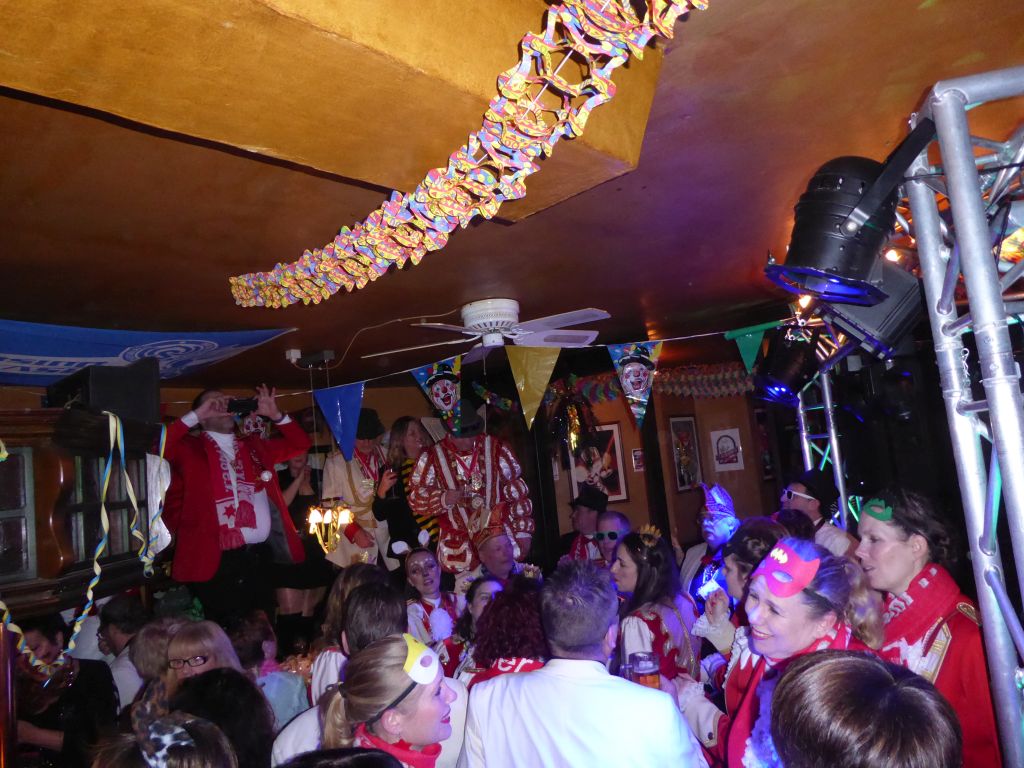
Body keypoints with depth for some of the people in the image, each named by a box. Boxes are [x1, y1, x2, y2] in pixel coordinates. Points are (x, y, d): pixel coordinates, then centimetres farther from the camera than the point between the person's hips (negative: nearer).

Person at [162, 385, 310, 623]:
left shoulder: (253, 445, 17)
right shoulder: (190, 447, 2)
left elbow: (299, 443, 18)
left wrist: (275, 415, 6)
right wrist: (195, 415, -13)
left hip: (259, 554, 5)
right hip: (217, 559, -5)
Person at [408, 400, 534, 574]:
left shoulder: (495, 448, 2)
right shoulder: (433, 457, 2)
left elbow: (517, 490, 5)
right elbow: (417, 498, 1)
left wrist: (523, 531, 1)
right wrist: (444, 498, -19)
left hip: (498, 525, 0)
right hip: (457, 535, 0)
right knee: (457, 567, -21)